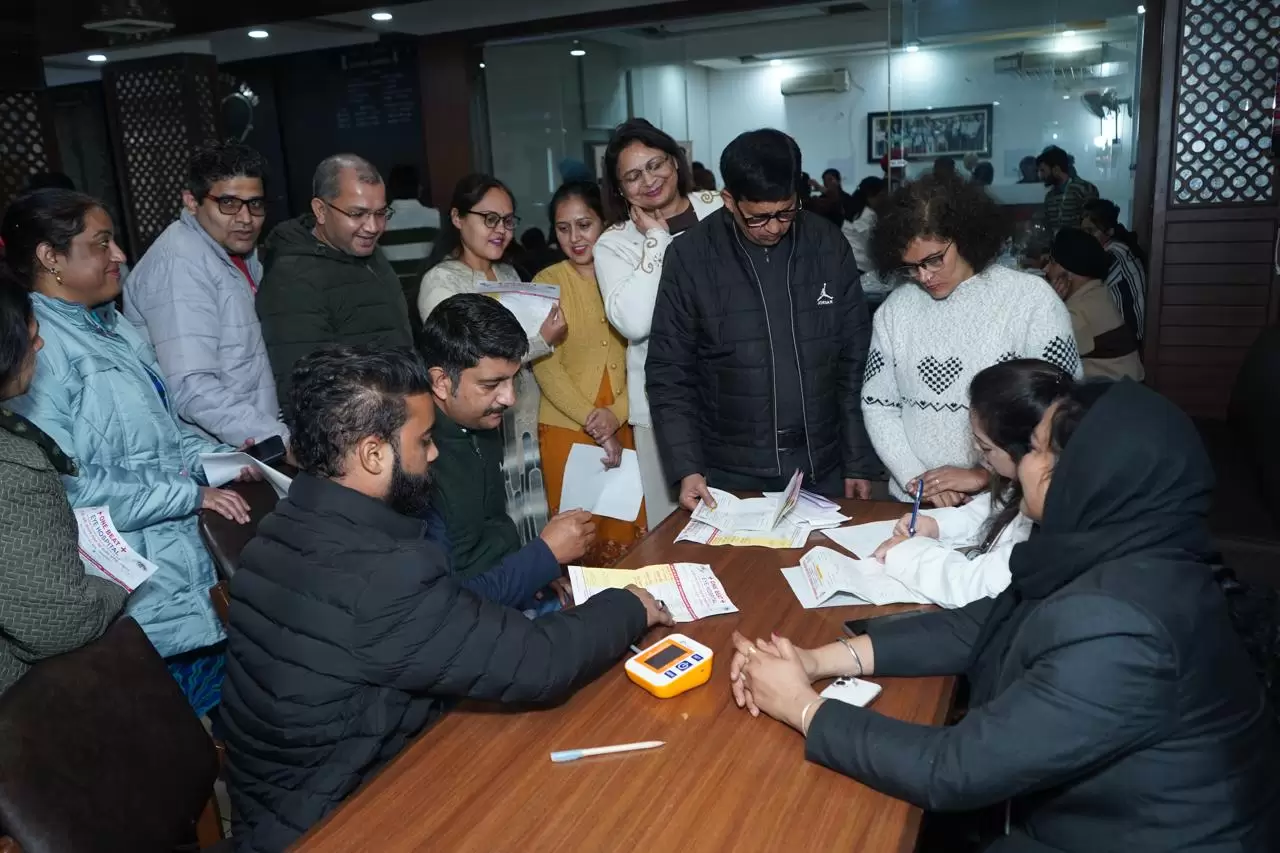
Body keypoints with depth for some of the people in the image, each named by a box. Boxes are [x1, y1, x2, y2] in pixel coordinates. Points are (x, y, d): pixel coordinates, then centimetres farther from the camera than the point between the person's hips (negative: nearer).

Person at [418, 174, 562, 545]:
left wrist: (549, 335, 0)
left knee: (530, 527, 10)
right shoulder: (441, 281, -9)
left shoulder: (509, 274, 12)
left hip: (525, 421, 6)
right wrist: (542, 342, -17)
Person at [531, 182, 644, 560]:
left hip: (622, 427, 2)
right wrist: (594, 423, -13)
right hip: (566, 428, -2)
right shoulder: (546, 282, -2)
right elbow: (545, 367, -8)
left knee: (626, 534, 7)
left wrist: (616, 414, -13)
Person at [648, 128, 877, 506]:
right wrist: (687, 467, -13)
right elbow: (669, 372, -5)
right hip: (730, 475, -2)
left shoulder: (829, 246, -2)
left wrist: (859, 461, 2)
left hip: (822, 469, 2)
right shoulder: (690, 257, -9)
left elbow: (855, 360, 3)